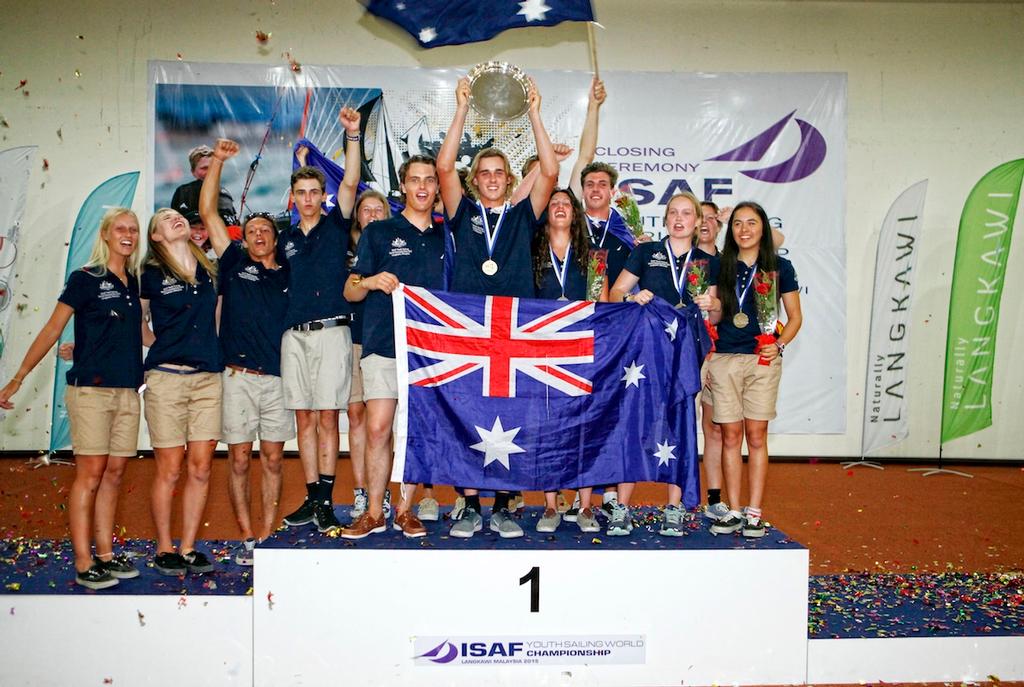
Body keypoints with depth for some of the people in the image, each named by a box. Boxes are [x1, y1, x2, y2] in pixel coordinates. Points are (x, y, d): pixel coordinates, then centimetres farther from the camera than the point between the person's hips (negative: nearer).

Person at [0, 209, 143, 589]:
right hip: (91, 389, -5)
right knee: (90, 476, -5)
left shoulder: (135, 283, 14)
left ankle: (106, 555, 16)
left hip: (127, 391, 5)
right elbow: (51, 330, -3)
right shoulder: (85, 279, -2)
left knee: (114, 475, 8)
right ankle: (84, 565, 1)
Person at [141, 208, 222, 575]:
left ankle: (188, 547, 15)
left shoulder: (209, 271, 13)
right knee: (170, 470, 0)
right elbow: (138, 326, 11)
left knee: (201, 468, 3)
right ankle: (164, 549, 15)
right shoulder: (150, 275, 2)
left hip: (208, 378, 4)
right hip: (166, 377, -3)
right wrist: (167, 348, 5)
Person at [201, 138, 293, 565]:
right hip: (239, 377, -1)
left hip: (279, 377, 1)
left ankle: (268, 536, 13)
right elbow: (208, 212, 6)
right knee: (239, 460, 1)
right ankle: (246, 538, 10)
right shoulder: (235, 263, 10)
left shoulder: (288, 276, 13)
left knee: (273, 460, 5)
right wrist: (218, 160, 3)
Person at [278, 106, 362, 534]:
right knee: (305, 419, 6)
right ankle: (312, 499, 13)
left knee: (327, 418, -4)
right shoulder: (286, 239, 17)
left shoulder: (335, 226, 7)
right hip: (294, 335, 4)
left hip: (332, 331, -4)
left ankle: (326, 502, 0)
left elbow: (350, 182, -7)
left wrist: (352, 136, -14)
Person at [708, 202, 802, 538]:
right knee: (731, 436, 3)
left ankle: (754, 513, 8)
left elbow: (795, 317, 8)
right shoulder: (720, 266, 10)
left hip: (762, 360, -1)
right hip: (724, 359, 1)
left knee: (756, 436, 1)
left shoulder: (779, 267, 6)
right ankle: (734, 511, 10)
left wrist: (779, 345, -6)